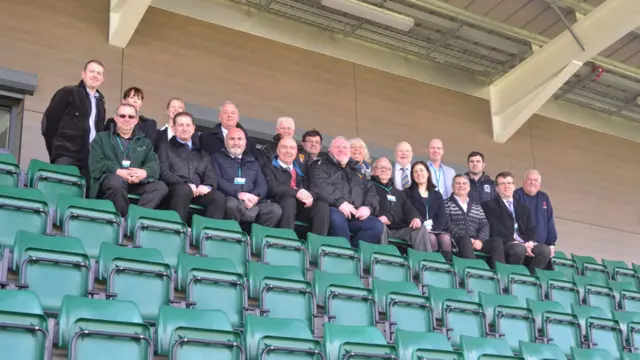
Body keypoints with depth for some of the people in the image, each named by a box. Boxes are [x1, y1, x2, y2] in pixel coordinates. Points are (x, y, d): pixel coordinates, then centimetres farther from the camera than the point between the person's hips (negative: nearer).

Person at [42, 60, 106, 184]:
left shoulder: (100, 102, 21)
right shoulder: (68, 93, 4)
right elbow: (49, 120, 1)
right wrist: (55, 149, 3)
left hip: (91, 158, 5)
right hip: (66, 156, -5)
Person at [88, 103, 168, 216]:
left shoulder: (145, 142, 25)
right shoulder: (101, 138, 17)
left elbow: (154, 164, 10)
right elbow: (95, 164, 2)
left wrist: (144, 172, -15)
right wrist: (118, 171, -16)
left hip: (137, 182, 3)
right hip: (110, 179, -2)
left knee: (161, 186, -27)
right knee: (117, 182, -39)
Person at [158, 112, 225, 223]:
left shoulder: (202, 153, 29)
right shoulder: (166, 149, 19)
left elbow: (211, 176, 17)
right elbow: (164, 173, 2)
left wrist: (207, 186, -9)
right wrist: (186, 184, -15)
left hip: (199, 191, 3)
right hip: (176, 188, -3)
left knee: (218, 196, -30)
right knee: (184, 189, -40)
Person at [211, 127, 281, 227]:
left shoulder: (253, 162, 27)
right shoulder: (217, 158, 16)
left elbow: (262, 184, 14)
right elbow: (217, 181, -1)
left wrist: (255, 196, -11)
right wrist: (238, 194, -18)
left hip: (253, 201, 3)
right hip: (230, 198, -3)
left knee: (275, 209, -25)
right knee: (232, 204, -39)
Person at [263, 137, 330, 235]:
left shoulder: (301, 167, 22)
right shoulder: (269, 167, 5)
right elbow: (273, 187, -13)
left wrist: (310, 196, -15)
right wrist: (296, 192, -24)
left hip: (302, 205, 4)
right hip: (281, 205, -4)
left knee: (322, 205, -22)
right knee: (289, 199, -36)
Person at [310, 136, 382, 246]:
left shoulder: (357, 171, 30)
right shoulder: (321, 165, 13)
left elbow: (371, 191, 22)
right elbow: (319, 185, -7)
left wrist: (368, 207, -2)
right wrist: (339, 202, -19)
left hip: (356, 215, 5)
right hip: (332, 210, -5)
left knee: (377, 226, -22)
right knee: (337, 217, -40)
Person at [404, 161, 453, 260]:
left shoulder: (437, 195, 20)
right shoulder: (408, 193, 12)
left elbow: (442, 216, 8)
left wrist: (432, 228, -13)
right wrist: (423, 228, -19)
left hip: (435, 229, 3)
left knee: (446, 238, -30)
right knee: (431, 238, -34)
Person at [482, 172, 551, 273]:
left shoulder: (523, 208, 26)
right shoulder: (489, 205, 7)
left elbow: (531, 229, 16)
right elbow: (496, 230, -6)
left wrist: (530, 242, -8)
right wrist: (515, 242, -18)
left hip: (525, 244, 5)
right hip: (503, 245, -5)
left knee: (544, 249, -24)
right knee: (519, 249, -37)